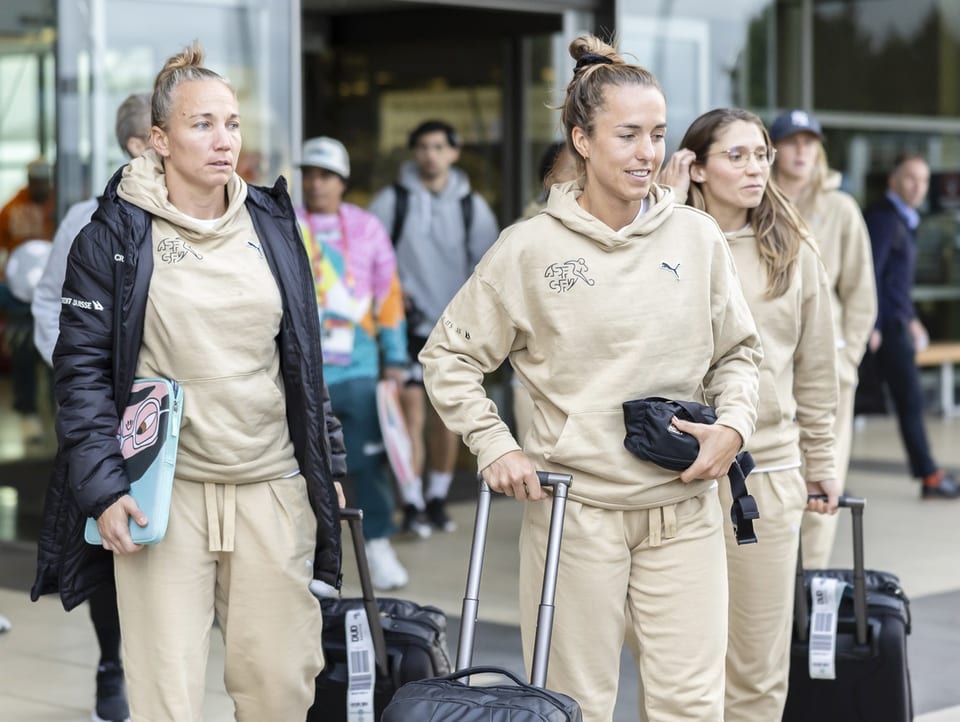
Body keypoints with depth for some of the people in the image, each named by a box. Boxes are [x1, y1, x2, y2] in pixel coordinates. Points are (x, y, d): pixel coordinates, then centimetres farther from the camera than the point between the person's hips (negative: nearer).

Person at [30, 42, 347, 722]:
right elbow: (83, 367, -3)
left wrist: (328, 464, 16)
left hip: (273, 487, 4)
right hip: (165, 491, -3)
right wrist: (103, 489, -12)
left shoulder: (272, 225, 11)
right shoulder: (114, 235, -2)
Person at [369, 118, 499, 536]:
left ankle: (437, 501, 19)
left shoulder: (472, 205, 7)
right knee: (411, 412, -12)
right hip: (409, 323, -3)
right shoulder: (392, 200, 0)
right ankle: (412, 505, -9)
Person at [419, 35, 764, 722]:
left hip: (684, 509, 2)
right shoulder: (530, 246, -3)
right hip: (573, 509, -2)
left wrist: (732, 424, -3)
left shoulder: (698, 237, 4)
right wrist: (496, 448, -5)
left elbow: (738, 352, 15)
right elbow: (448, 356, 4)